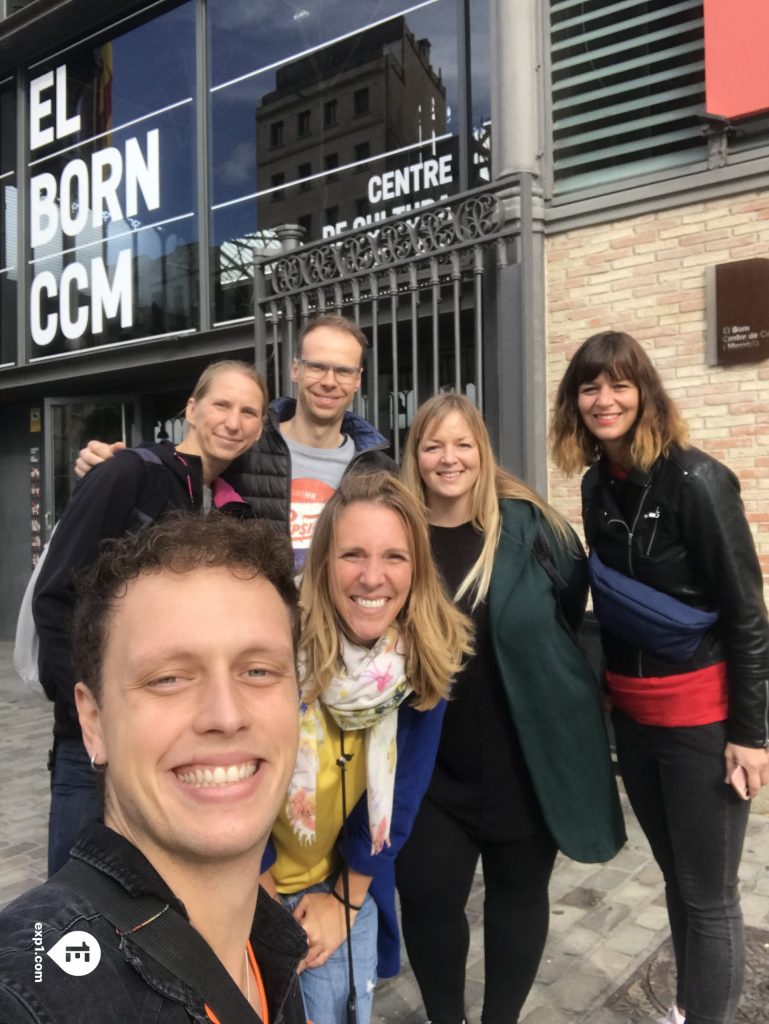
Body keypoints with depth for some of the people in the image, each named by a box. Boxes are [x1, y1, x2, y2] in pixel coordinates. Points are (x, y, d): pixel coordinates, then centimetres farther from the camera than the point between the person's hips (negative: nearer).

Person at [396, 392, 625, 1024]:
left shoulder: (530, 524, -9)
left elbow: (574, 606, 6)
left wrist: (538, 665, 4)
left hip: (530, 754, 0)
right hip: (432, 764, 1)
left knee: (519, 894, 17)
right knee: (428, 900, 8)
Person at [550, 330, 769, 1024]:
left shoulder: (696, 480, -17)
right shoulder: (597, 485, 3)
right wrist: (607, 688, 14)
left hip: (701, 713, -6)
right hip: (631, 710, 6)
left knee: (709, 894, 7)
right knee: (675, 875, 22)